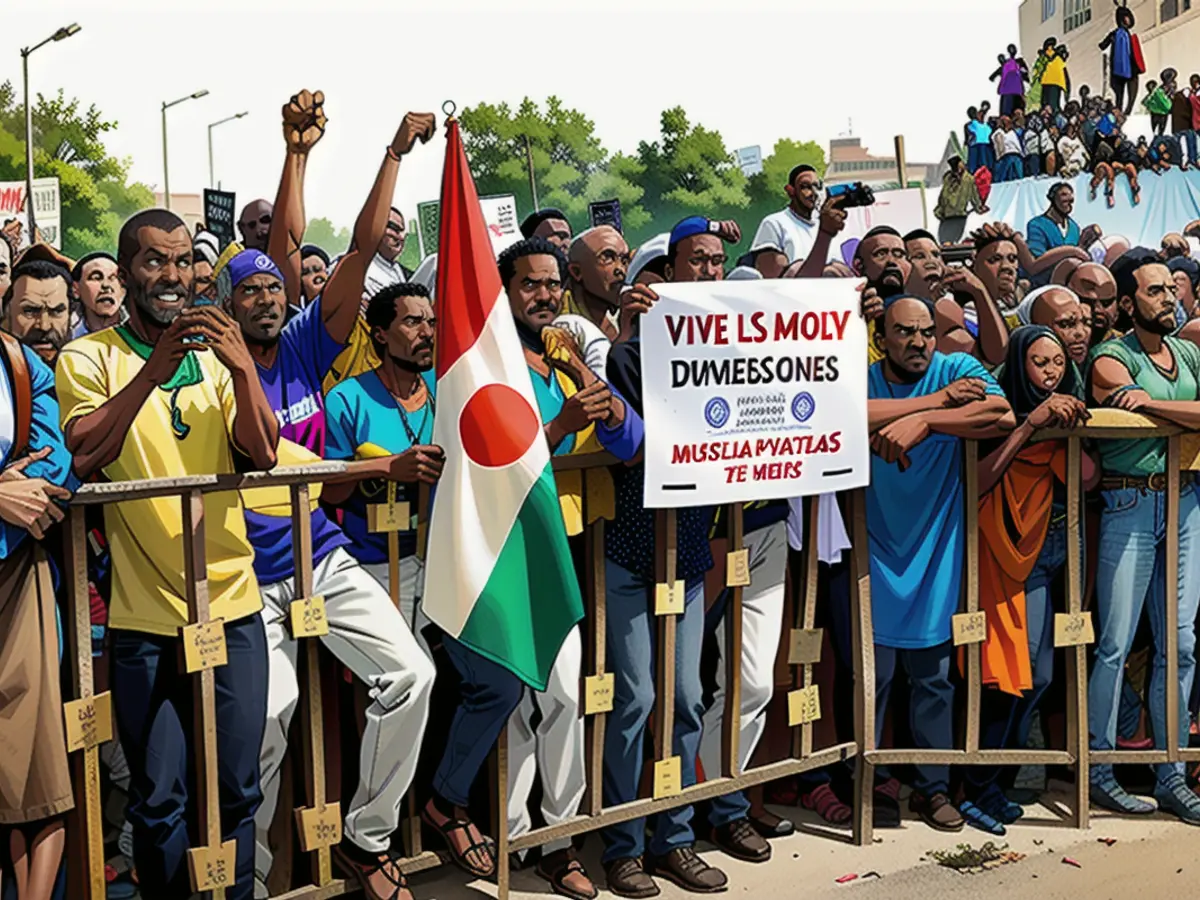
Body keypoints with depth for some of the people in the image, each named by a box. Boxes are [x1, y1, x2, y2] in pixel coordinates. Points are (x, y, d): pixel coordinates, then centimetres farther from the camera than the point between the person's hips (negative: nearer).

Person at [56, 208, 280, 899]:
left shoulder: (217, 354, 10)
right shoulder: (90, 357, 1)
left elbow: (261, 456, -1)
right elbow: (84, 454, -15)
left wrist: (243, 369, -17)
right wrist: (154, 367, -24)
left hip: (233, 605, 3)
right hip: (144, 616, -2)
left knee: (236, 791, 8)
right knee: (161, 799, 5)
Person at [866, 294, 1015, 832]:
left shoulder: (957, 370, -2)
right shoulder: (860, 378, -3)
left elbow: (1003, 415, -22)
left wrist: (924, 421, -31)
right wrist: (939, 400, -23)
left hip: (935, 548, 1)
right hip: (876, 547, -1)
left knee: (933, 673, 10)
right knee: (874, 671, 4)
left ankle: (933, 787, 25)